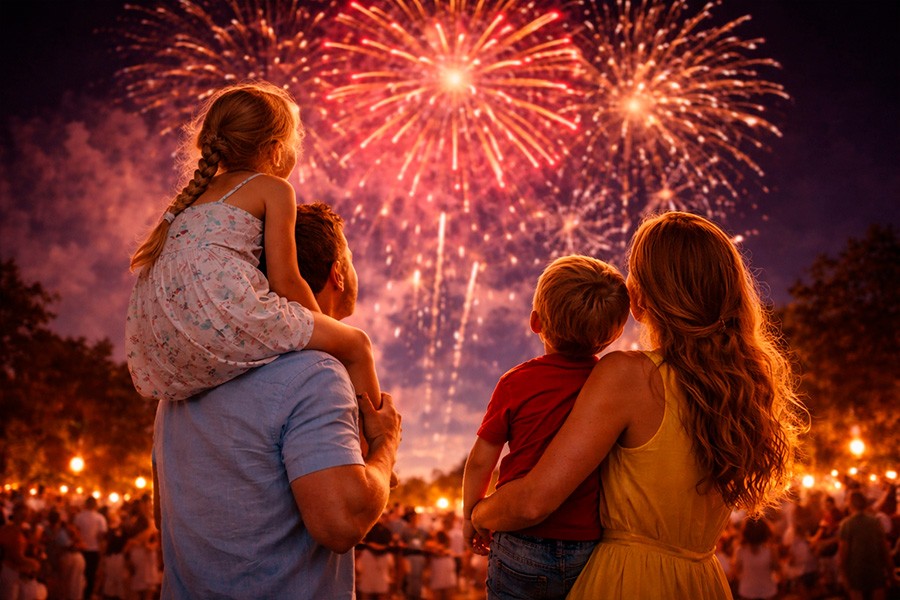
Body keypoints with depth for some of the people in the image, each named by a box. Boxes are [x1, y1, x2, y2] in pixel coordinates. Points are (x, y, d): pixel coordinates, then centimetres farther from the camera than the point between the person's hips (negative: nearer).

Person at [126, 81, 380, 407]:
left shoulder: (197, 193, 27)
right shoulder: (273, 189, 5)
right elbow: (285, 282, -1)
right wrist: (322, 325, 17)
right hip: (220, 308, -9)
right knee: (356, 344, 5)